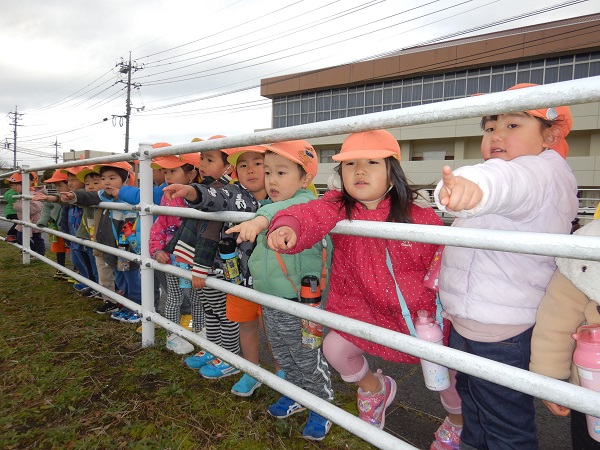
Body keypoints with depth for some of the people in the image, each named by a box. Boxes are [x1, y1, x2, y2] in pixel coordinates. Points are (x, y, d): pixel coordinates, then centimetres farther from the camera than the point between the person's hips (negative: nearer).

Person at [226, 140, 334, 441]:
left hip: (298, 304, -8)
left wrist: (261, 219, -61)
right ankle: (296, 396, 49)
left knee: (309, 361, 12)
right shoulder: (269, 204, 7)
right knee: (284, 358, 26)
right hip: (270, 303, 8)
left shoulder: (306, 203, -20)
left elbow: (287, 209, -46)